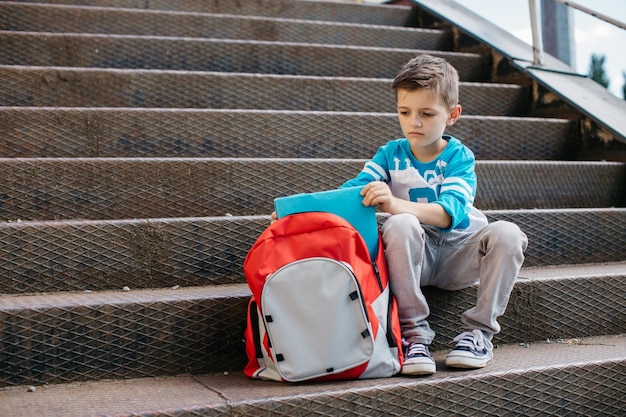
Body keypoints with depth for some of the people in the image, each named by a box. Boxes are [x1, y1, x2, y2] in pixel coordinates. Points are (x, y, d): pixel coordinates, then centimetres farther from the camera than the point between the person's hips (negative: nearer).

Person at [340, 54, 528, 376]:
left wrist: (395, 204, -44)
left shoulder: (459, 157, -7)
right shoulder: (391, 154, 2)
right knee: (400, 225, -33)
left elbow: (450, 212, -25)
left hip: (459, 255, 0)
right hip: (416, 256, 0)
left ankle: (478, 330, -15)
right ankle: (414, 333, -27)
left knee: (506, 233, -28)